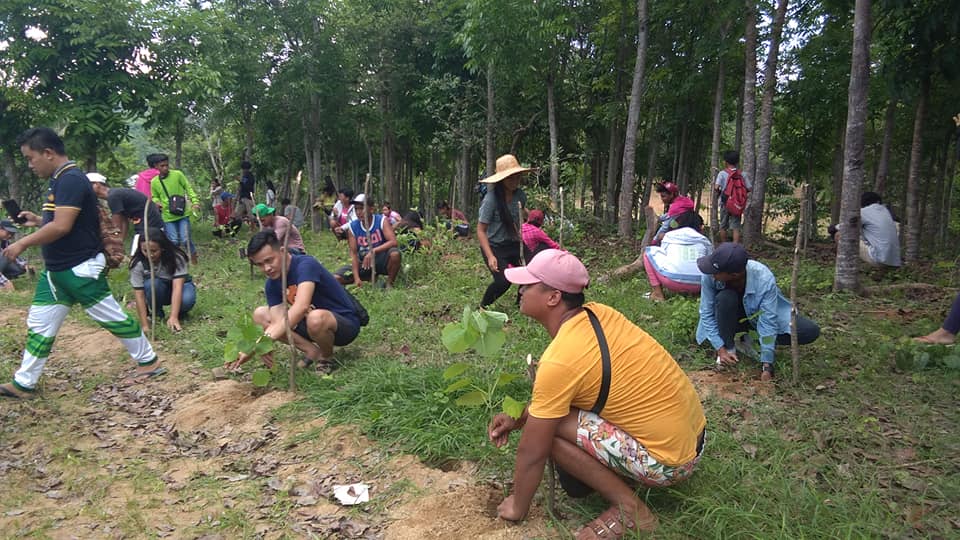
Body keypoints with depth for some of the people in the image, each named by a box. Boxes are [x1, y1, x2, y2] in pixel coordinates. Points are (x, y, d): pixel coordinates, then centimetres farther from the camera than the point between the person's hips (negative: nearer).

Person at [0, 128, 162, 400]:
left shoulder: (71, 180, -19)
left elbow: (62, 226, -26)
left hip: (80, 270, -10)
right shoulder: (60, 180, 13)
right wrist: (37, 221, 12)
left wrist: (22, 243, -17)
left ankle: (149, 361, 15)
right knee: (39, 325, 13)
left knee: (112, 317, 1)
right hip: (56, 271, 10)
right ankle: (23, 384, 21)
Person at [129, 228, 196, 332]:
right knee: (151, 284, -33)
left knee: (187, 300, -36)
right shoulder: (138, 264, -25)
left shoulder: (176, 257, -28)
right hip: (159, 291, 2)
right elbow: (139, 295, -25)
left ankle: (179, 313, 0)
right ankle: (157, 315, -7)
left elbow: (177, 286, -36)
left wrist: (173, 317, -45)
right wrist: (145, 326, -31)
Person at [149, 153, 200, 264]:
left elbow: (189, 188, 0)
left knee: (185, 239, -7)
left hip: (183, 213, -2)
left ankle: (194, 260, 16)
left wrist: (195, 202, -11)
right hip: (168, 216, 2)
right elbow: (155, 197, 16)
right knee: (174, 241, 0)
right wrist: (157, 202, -6)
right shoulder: (154, 182, 4)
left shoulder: (178, 174, -4)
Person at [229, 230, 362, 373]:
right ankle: (312, 351, -2)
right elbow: (278, 322, -13)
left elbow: (301, 307, -40)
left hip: (346, 323, -7)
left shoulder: (305, 265, -24)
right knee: (260, 315, 1)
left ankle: (327, 357, -8)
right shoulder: (272, 284, -2)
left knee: (316, 318, -41)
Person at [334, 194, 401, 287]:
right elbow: (353, 253, -8)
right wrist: (357, 278, -19)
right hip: (363, 263, 4)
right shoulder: (352, 227, -5)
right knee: (336, 278, -13)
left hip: (382, 261, -4)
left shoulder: (382, 221, -12)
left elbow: (393, 242, -26)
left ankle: (389, 284, -12)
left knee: (395, 253, -37)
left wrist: (373, 251, -37)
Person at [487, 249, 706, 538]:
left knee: (550, 426, -13)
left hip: (669, 460, -8)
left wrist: (517, 507, 2)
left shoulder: (559, 359, -25)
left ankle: (628, 507, -2)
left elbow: (531, 452, -14)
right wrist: (518, 417, 9)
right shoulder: (599, 313, -1)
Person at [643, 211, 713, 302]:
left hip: (672, 282, -2)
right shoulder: (705, 240, 18)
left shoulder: (669, 236, 17)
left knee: (649, 251, 20)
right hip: (698, 285, 2)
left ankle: (657, 293, 8)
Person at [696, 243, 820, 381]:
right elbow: (706, 313, -20)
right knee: (725, 298, -35)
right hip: (734, 317, 0)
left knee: (811, 332, -20)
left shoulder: (764, 279, -36)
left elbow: (768, 322, -32)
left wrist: (766, 366, -33)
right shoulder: (709, 276, -32)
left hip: (761, 316, 0)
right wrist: (720, 348, -25)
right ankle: (729, 347, -10)